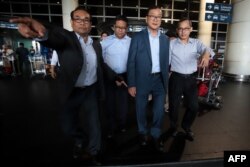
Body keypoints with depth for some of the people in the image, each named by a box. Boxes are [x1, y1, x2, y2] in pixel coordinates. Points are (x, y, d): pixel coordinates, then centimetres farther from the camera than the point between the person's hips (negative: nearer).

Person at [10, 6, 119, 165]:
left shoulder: (96, 44, 5)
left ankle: (93, 153, 35)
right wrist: (43, 31, -58)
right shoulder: (66, 38, -11)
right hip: (72, 92, -2)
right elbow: (55, 37, -35)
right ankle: (80, 141, 47)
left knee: (93, 124, 10)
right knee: (69, 125, 13)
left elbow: (101, 64, 16)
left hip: (91, 91, 3)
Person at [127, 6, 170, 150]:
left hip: (159, 80, 3)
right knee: (141, 110, 13)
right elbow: (131, 62, -7)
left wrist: (166, 81, 7)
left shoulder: (165, 39, 8)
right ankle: (144, 133, 39)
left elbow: (166, 61, 10)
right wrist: (131, 84, -11)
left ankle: (156, 135, 33)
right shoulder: (137, 37, -4)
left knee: (160, 110, 9)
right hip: (142, 80, -2)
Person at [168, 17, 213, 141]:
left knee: (194, 106, 9)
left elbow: (205, 48, -18)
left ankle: (186, 127, 38)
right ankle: (173, 127, 36)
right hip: (176, 78, -2)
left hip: (191, 79, 2)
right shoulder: (171, 43, -2)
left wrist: (206, 54, -42)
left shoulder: (196, 43, 2)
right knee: (174, 105, 8)